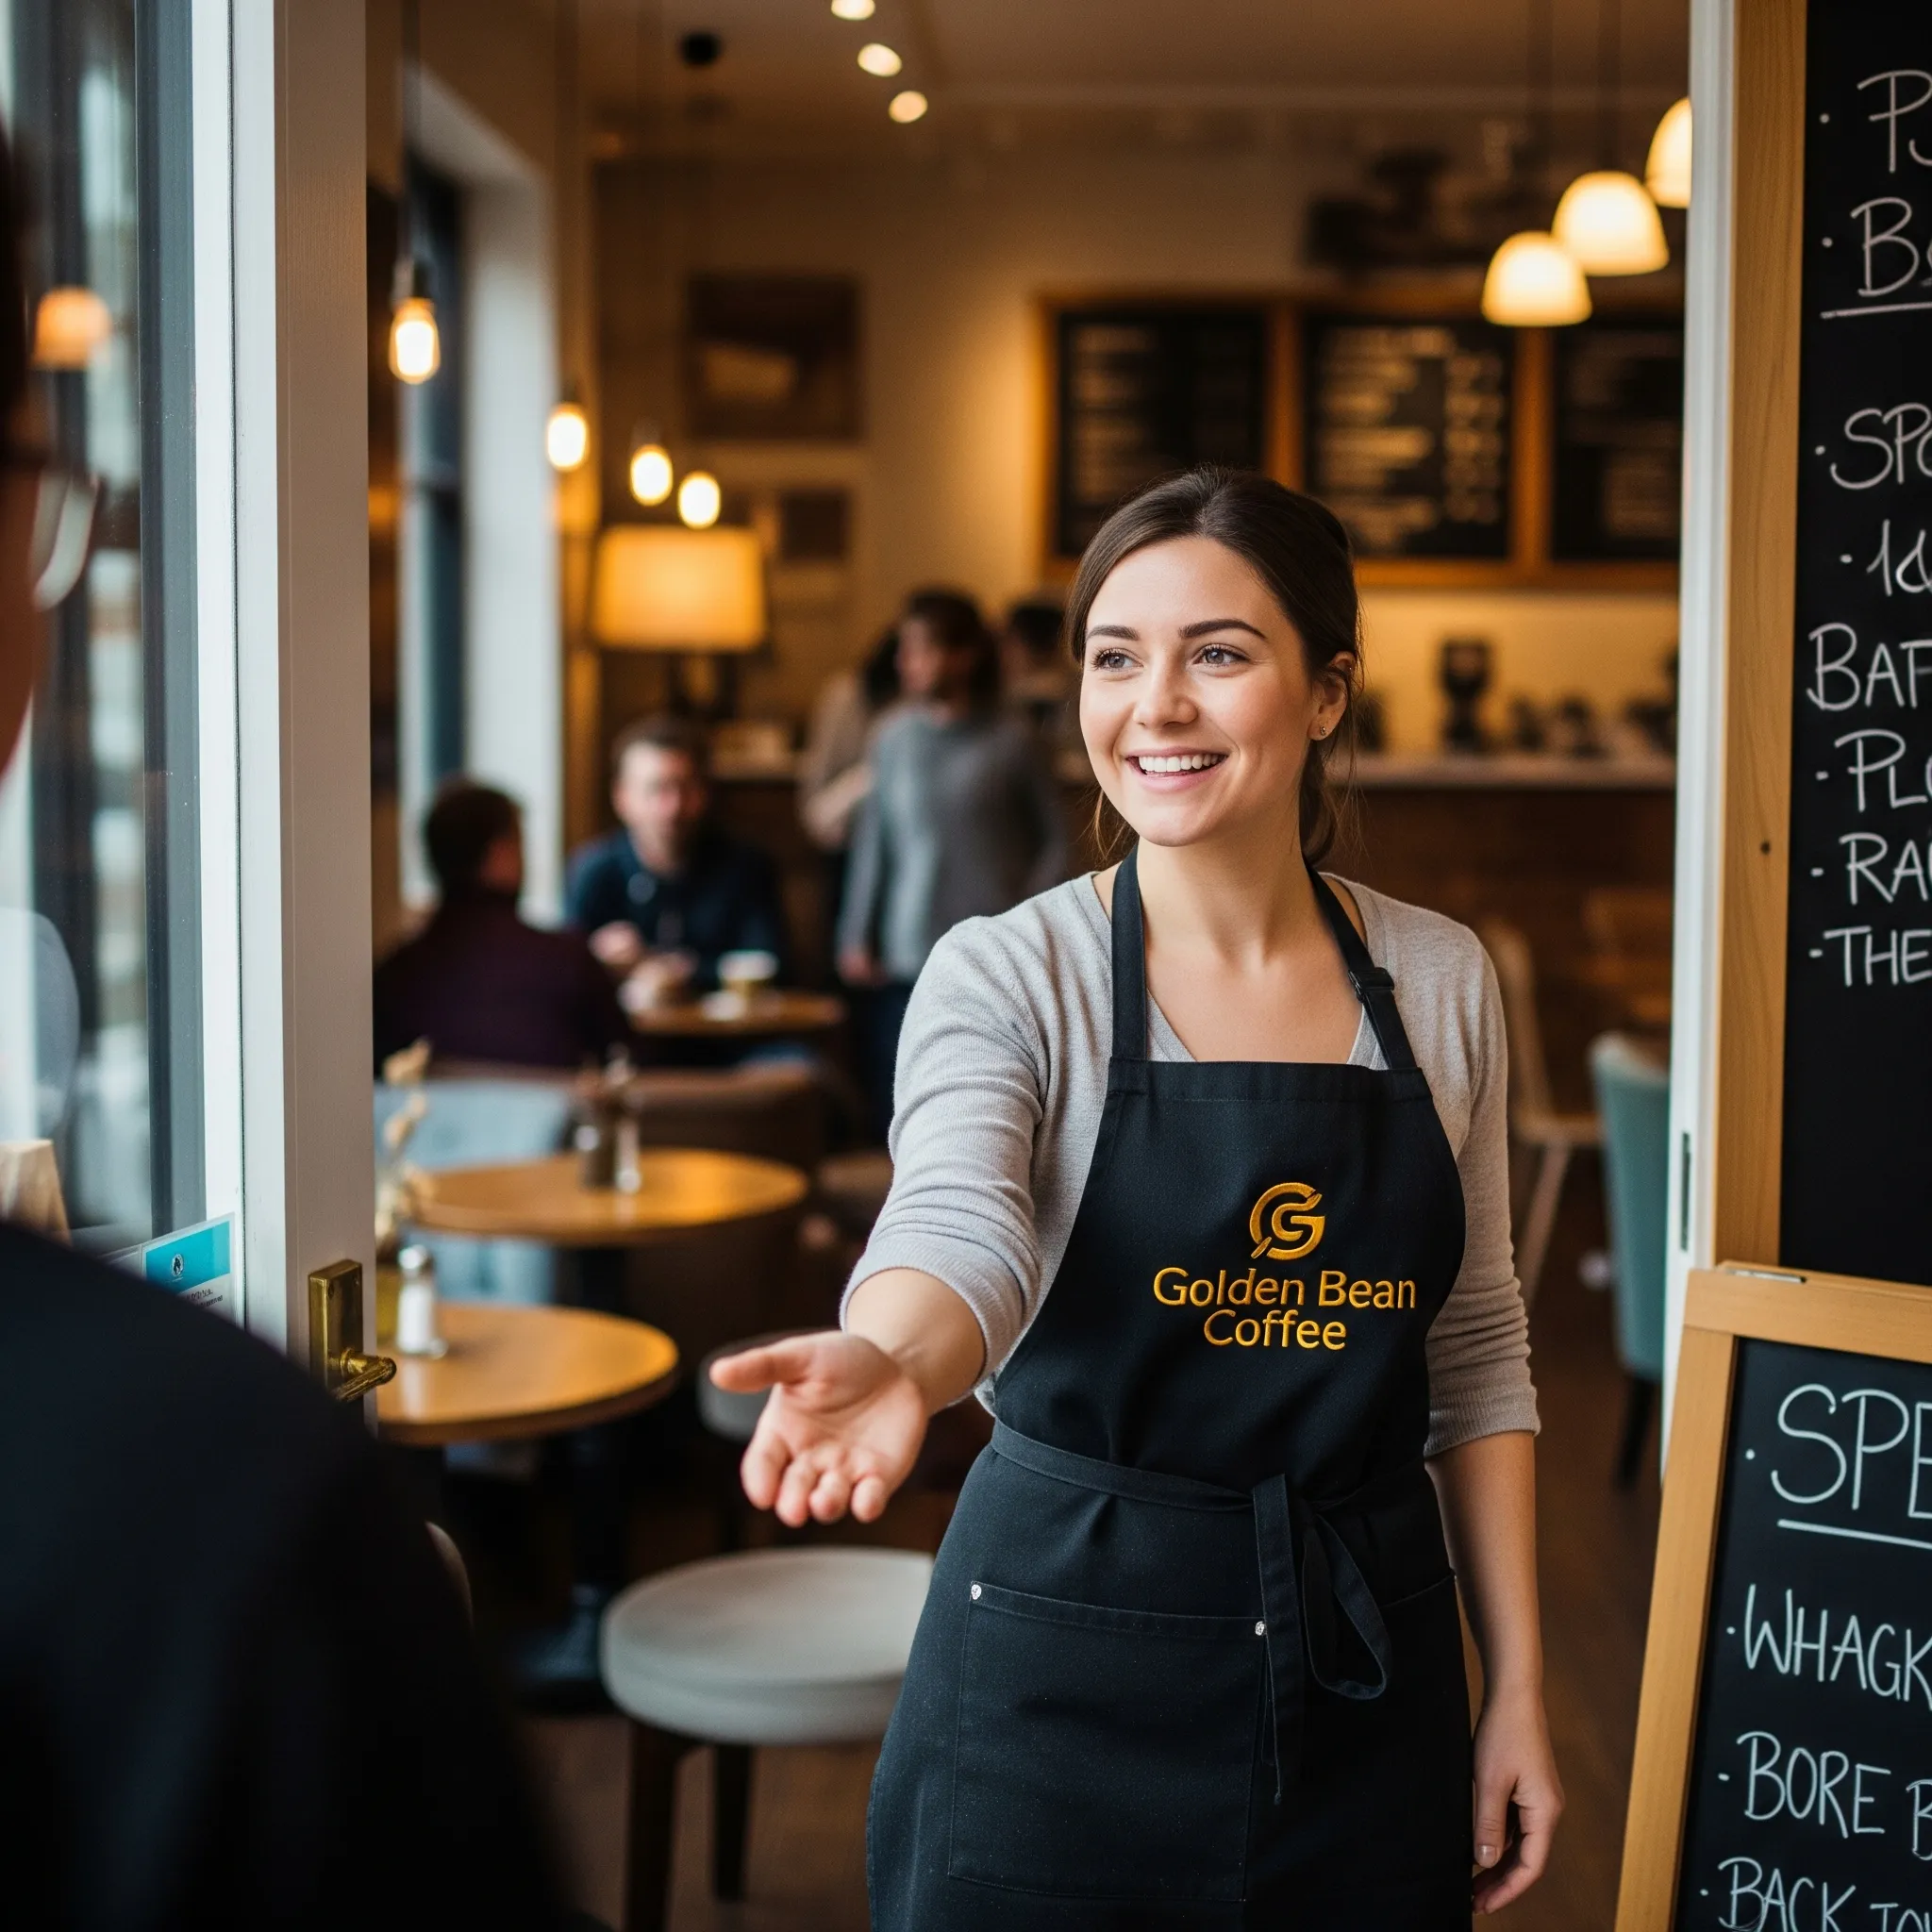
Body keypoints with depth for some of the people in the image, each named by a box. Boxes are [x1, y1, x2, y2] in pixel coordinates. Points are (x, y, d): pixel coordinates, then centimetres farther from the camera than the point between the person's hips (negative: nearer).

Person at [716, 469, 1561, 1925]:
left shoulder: (1442, 982, 2)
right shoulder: (1010, 975, -9)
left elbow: (1479, 1353, 7)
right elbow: (959, 1229, -28)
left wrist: (1519, 1688, 5)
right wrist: (888, 1361, -51)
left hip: (1368, 1681, 3)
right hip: (1063, 1682, -3)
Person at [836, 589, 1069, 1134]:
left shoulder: (1010, 742, -3)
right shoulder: (894, 739, 4)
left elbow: (1054, 838, 4)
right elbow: (873, 842, 10)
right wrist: (856, 938, 9)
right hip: (907, 961, 3)